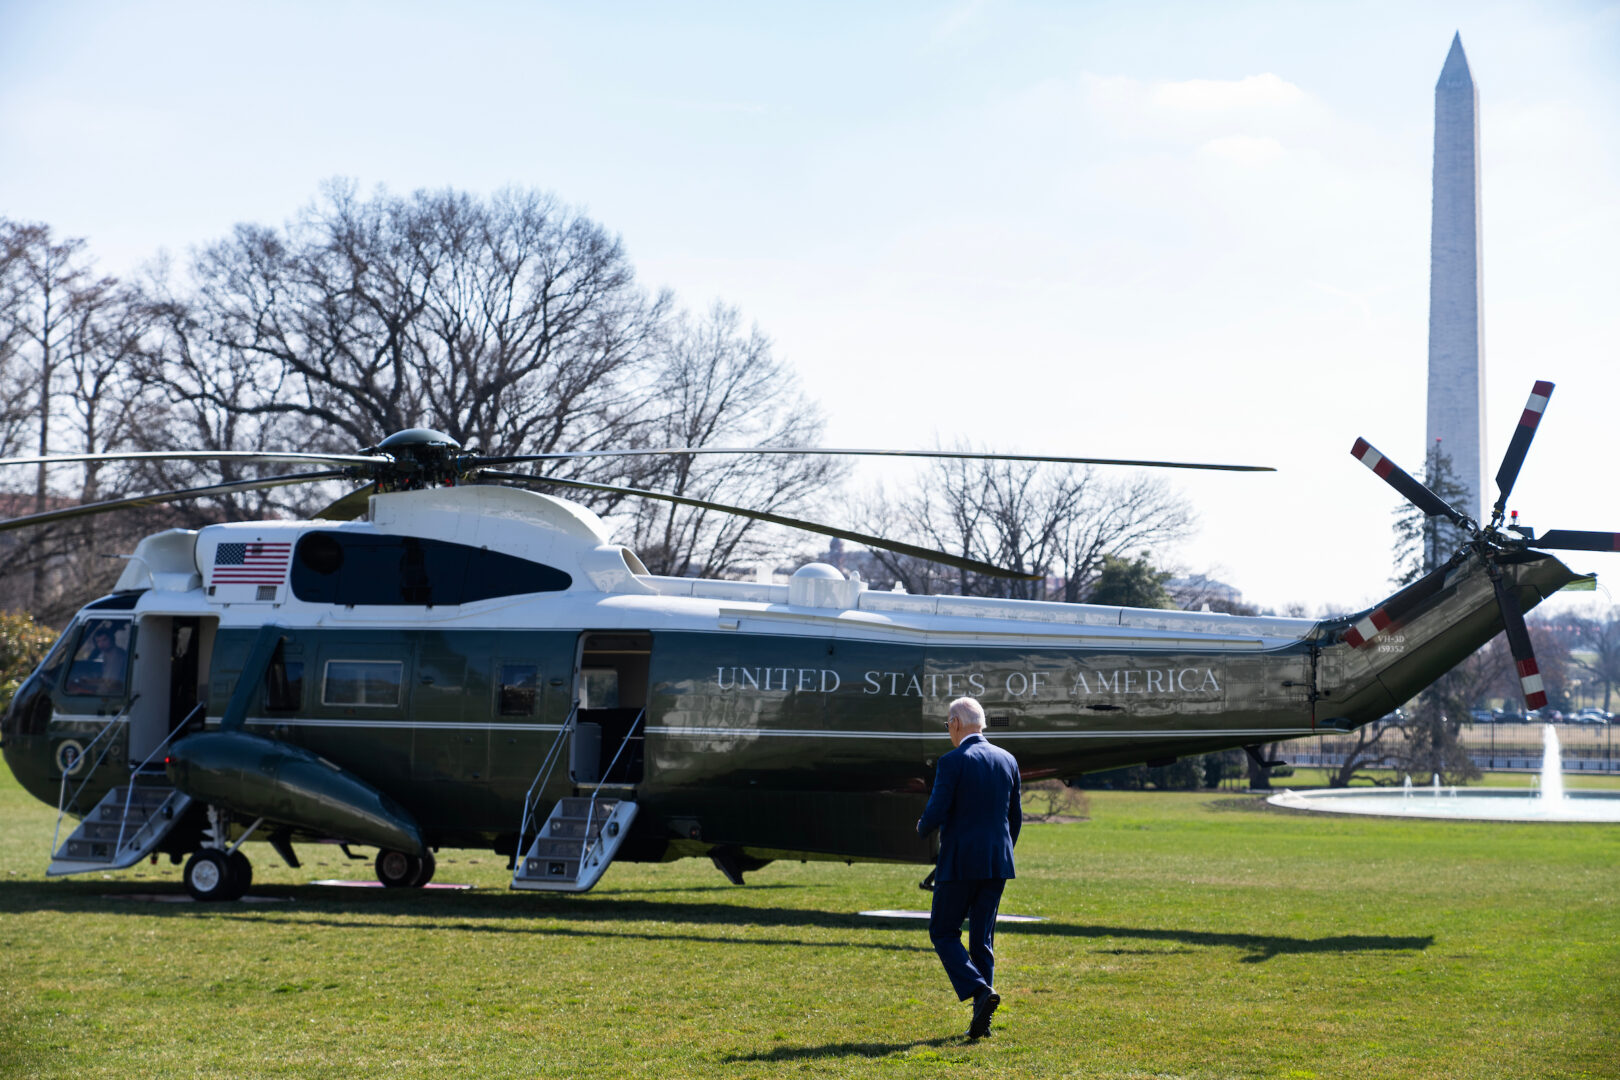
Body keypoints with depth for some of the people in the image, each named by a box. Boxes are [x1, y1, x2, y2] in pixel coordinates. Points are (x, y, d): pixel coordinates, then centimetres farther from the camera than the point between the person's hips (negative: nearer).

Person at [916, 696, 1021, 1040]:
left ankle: (980, 990, -15)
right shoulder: (1007, 761, 8)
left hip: (959, 863, -6)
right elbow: (1015, 817, 13)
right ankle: (982, 1020, 8)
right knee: (982, 939, 11)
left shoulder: (952, 762, -12)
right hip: (997, 863, 6)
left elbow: (936, 814, -15)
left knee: (943, 933, 7)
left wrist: (922, 828, 8)